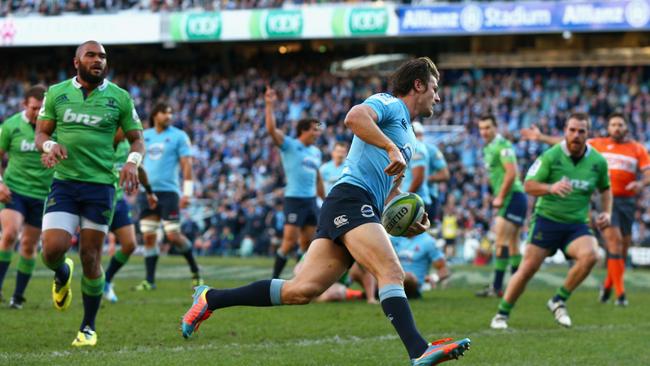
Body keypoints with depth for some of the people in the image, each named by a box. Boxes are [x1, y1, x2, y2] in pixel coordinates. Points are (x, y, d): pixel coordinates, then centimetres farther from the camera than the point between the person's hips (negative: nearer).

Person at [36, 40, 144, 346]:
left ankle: (89, 327, 15)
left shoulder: (119, 97, 4)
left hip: (100, 186, -1)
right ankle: (62, 275, 24)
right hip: (63, 183, 1)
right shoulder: (56, 93, 6)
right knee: (53, 250, -15)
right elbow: (41, 133, 11)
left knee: (90, 258, 0)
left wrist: (132, 162, -12)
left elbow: (137, 139, 9)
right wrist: (49, 145, -12)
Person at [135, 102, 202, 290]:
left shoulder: (179, 136, 0)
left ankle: (195, 271, 10)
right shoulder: (145, 136, 13)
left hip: (168, 191, -4)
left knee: (173, 235, -9)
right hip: (147, 191, 4)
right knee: (148, 237, 0)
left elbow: (186, 165, -4)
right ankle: (150, 280, 5)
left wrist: (187, 192, -11)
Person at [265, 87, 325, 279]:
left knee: (307, 242, 8)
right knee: (289, 241, -12)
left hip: (311, 200, 7)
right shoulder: (289, 145, -5)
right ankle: (274, 279, -5)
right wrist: (270, 106, -26)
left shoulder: (316, 152, 16)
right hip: (294, 199, -7)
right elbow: (271, 129, -19)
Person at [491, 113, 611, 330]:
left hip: (577, 223, 2)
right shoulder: (551, 156, -9)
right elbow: (528, 186, -10)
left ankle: (559, 301, -8)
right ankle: (502, 314, 9)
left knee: (590, 255, -26)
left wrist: (606, 212, 3)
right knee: (528, 268, -8)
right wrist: (551, 188, -28)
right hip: (547, 219, -2)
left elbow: (604, 188, 18)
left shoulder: (598, 161, 0)